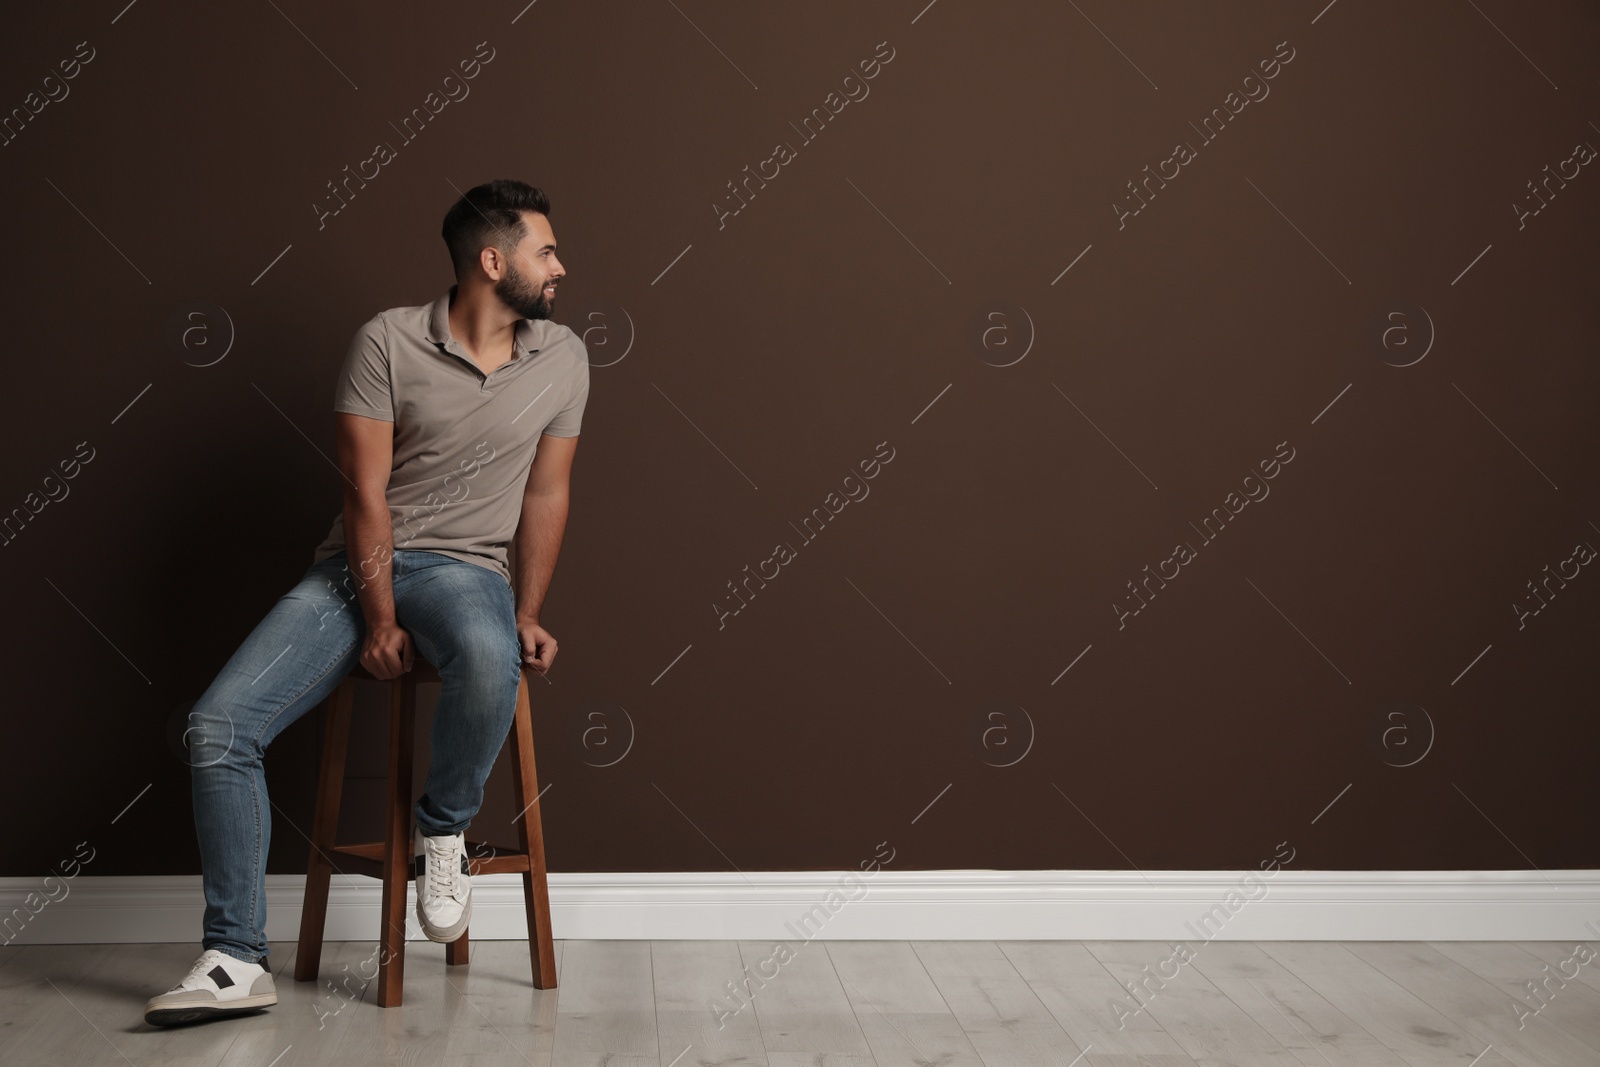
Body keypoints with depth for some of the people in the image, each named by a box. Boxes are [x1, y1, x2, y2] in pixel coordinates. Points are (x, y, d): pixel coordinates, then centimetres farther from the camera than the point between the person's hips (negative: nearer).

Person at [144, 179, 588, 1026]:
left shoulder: (562, 359, 2)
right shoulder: (387, 341, -7)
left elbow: (545, 494, 7)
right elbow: (366, 491, -8)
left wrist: (528, 615, 0)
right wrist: (380, 621, -11)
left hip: (462, 567, 0)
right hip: (355, 563, 0)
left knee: (488, 657, -38)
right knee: (217, 724, -16)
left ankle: (443, 828, -8)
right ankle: (236, 961, -6)